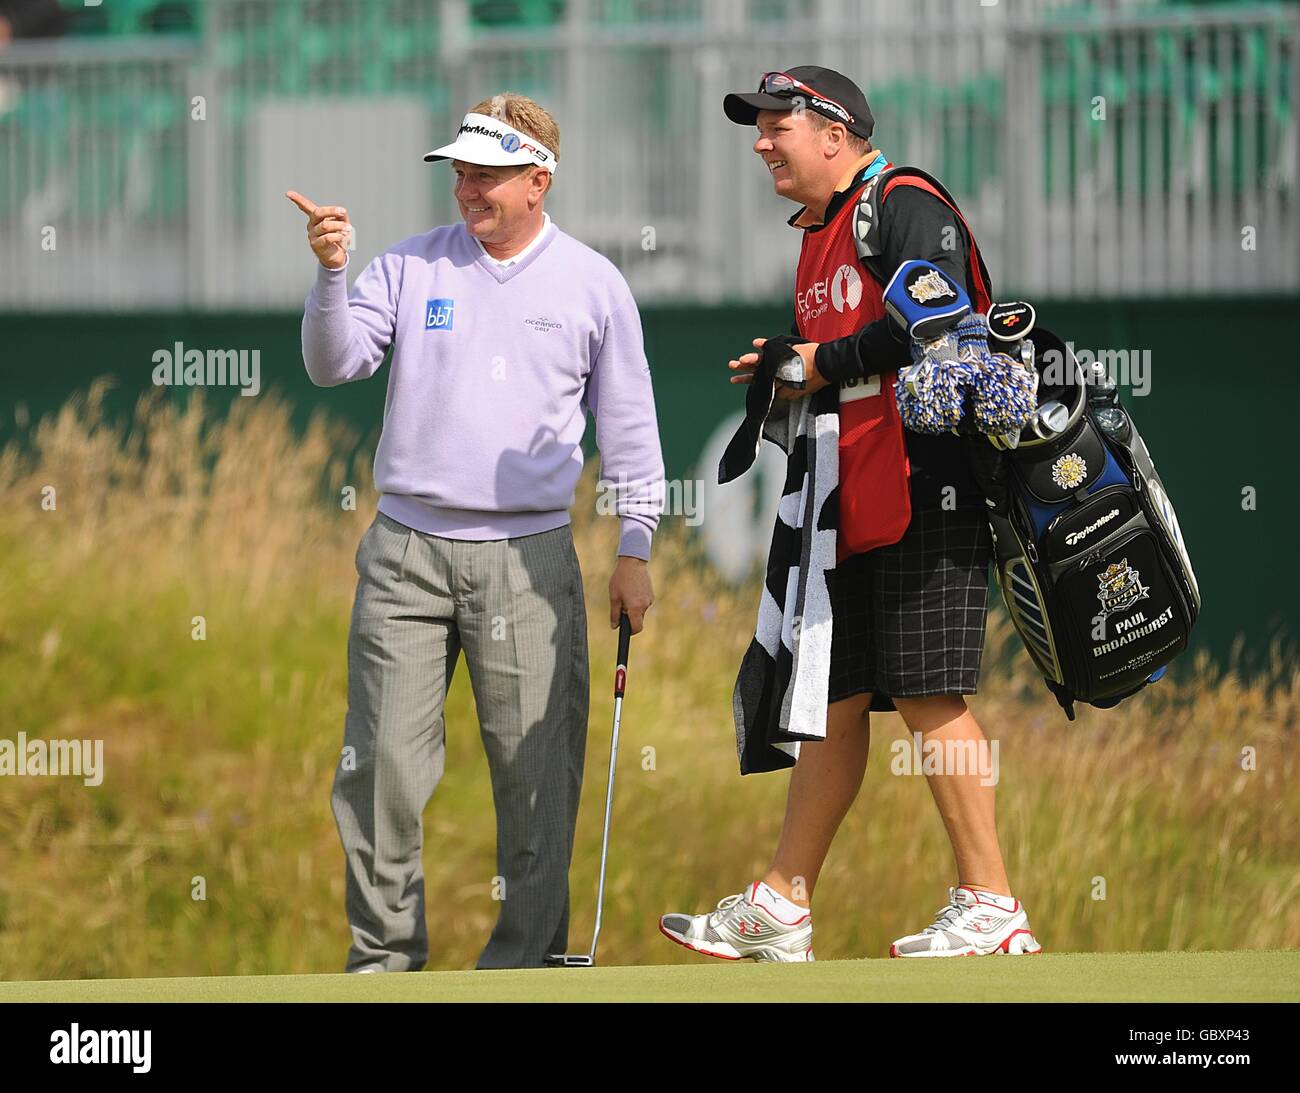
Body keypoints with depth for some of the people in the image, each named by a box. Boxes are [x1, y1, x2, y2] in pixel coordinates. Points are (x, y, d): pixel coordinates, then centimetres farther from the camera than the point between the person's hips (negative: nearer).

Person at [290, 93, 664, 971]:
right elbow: (334, 363, -1)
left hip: (528, 556, -1)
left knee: (535, 762, -2)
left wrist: (636, 549, 6)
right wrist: (332, 274, -18)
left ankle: (528, 952, 7)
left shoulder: (593, 284, 5)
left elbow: (628, 421, 10)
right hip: (407, 551, 1)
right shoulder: (412, 266, 6)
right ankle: (386, 953, 5)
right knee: (385, 757, -3)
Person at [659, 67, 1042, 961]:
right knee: (835, 696, 11)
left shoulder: (904, 204, -7)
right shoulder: (822, 237, 22)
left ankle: (991, 909, -11)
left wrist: (819, 364, -13)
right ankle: (782, 911, 14)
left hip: (925, 485, -10)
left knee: (925, 693, -12)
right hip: (855, 501, 10)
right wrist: (787, 373, 7)